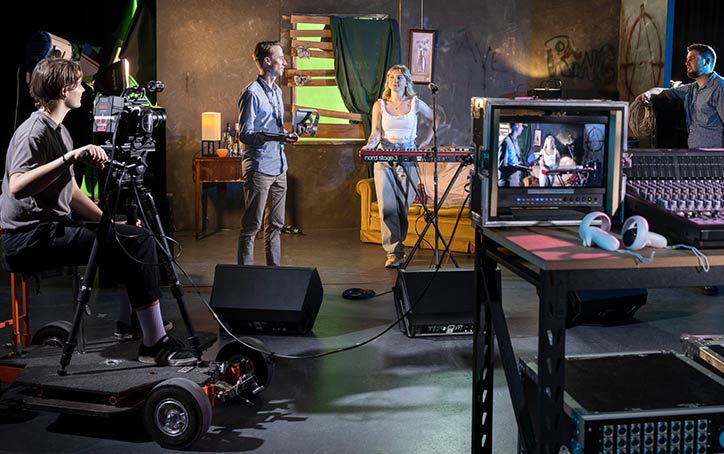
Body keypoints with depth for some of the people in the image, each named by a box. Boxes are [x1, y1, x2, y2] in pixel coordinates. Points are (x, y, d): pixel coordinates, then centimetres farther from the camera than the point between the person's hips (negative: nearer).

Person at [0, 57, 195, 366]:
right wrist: (69, 158, -36)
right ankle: (154, 343, -18)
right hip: (30, 238, -11)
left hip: (55, 226, 11)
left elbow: (70, 192, 20)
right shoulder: (34, 132, -14)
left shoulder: (58, 130, 17)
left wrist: (109, 222, 10)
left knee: (136, 235, 13)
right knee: (137, 242, -20)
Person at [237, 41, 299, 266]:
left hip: (278, 167, 9)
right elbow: (245, 135, -16)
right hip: (259, 168, -8)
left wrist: (287, 135, 6)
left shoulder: (277, 91, 17)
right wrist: (276, 137, -26)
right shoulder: (252, 93, -11)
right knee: (252, 225, -4)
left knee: (275, 224, 13)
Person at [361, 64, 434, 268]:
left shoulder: (415, 104, 7)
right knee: (387, 207, -10)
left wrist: (427, 140, 9)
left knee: (403, 207, -1)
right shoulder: (380, 105, 8)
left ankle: (396, 246, 15)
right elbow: (376, 133, 0)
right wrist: (369, 145, -20)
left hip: (408, 158, 0)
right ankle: (394, 253, -9)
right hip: (384, 157, 0)